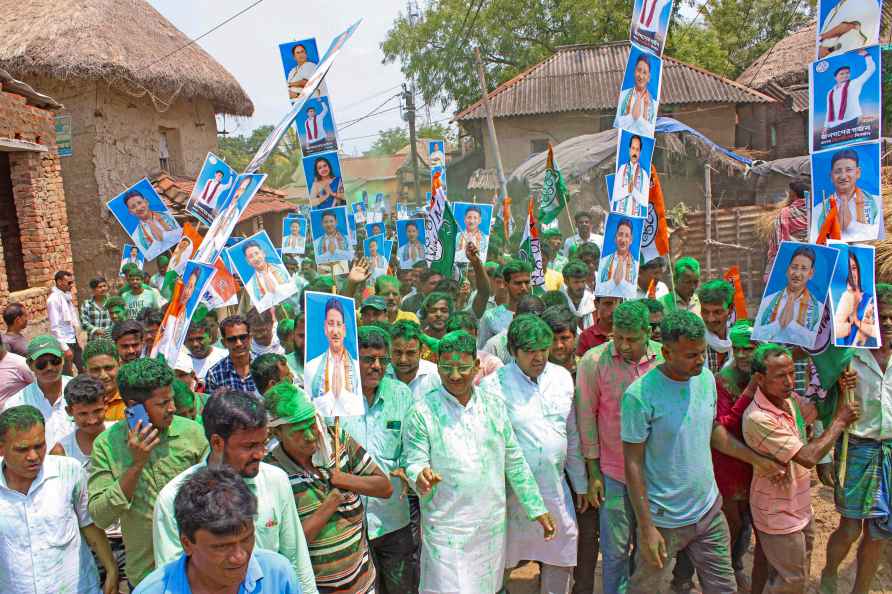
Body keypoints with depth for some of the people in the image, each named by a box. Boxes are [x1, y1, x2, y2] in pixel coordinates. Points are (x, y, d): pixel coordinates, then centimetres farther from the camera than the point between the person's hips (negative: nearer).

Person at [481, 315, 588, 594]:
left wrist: (580, 484, 14)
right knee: (499, 563, 9)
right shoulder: (493, 386, -14)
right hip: (512, 490, -4)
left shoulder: (562, 377, 2)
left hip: (555, 487, 5)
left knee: (561, 560, 16)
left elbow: (572, 435, 10)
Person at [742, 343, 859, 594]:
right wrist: (841, 421, -21)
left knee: (801, 571, 24)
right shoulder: (758, 418, -32)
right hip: (778, 514, -8)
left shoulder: (790, 399, -5)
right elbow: (808, 457, -31)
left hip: (799, 506, 8)